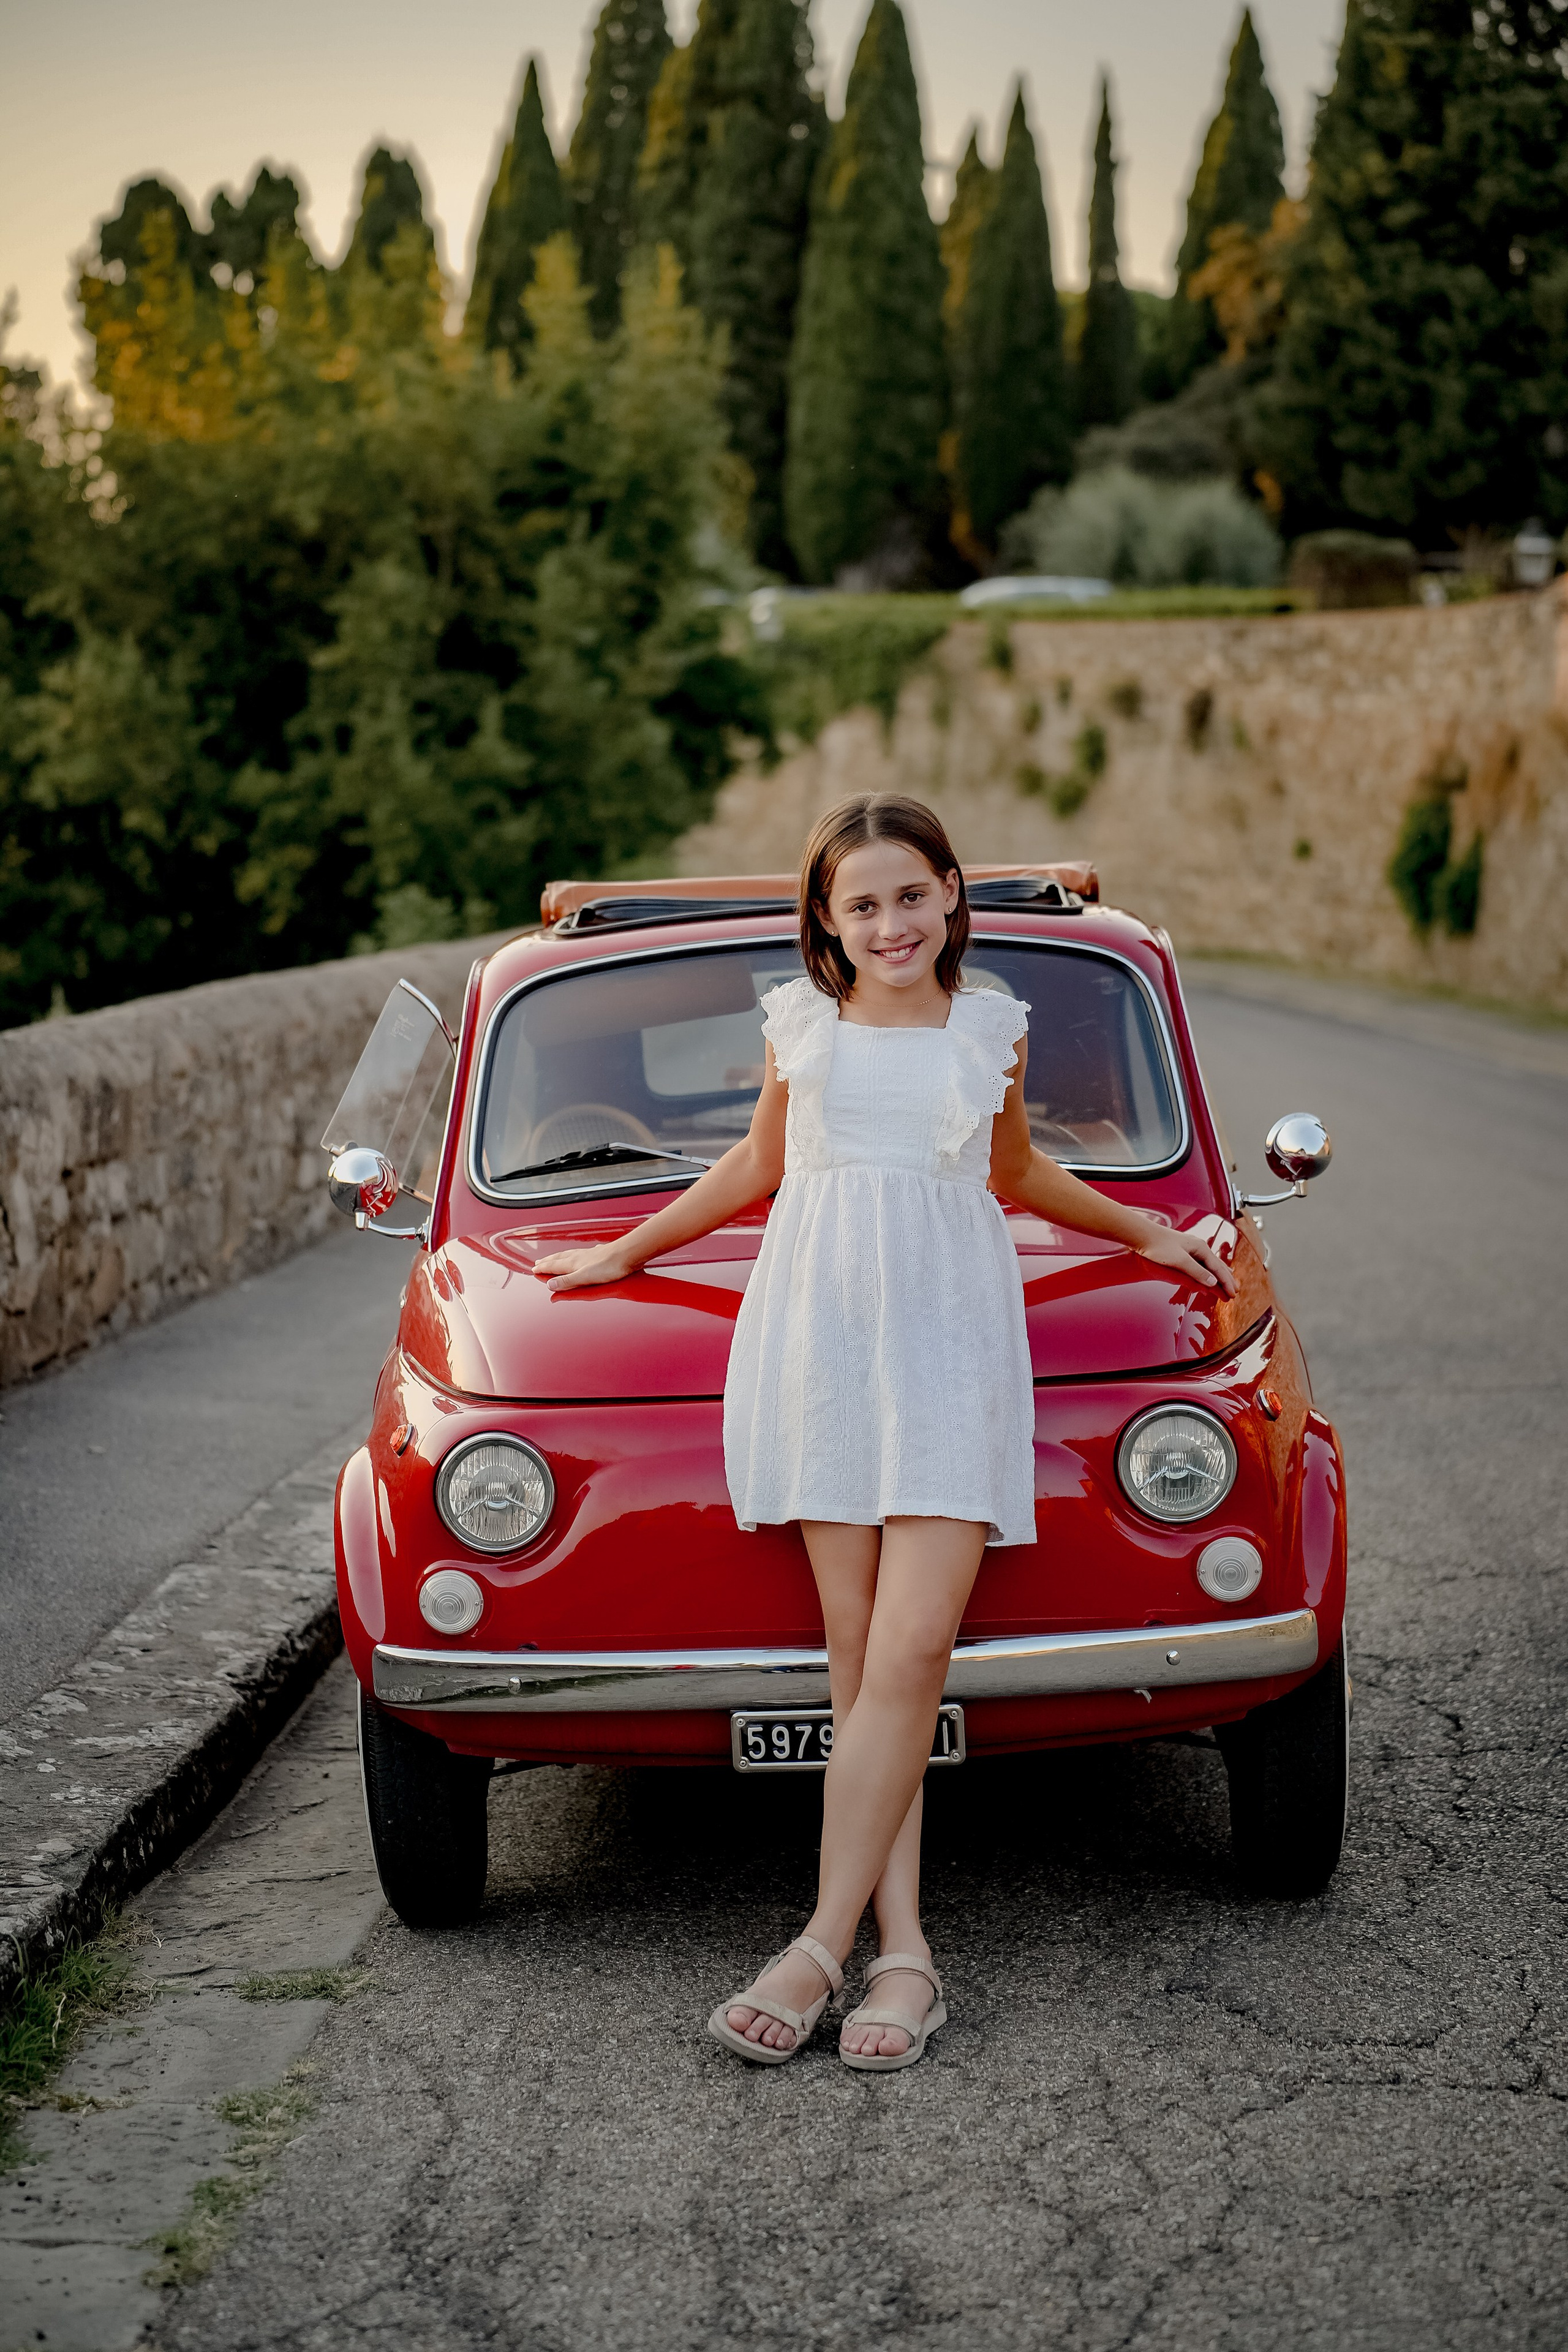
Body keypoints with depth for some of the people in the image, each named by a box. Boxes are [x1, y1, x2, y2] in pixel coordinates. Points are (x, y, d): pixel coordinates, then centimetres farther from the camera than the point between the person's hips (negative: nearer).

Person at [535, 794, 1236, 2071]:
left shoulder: (991, 1025, 10)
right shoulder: (800, 1020, 9)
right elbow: (757, 1166, 25)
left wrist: (1144, 1229, 28)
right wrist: (627, 1250, 31)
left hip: (951, 1342, 0)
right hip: (820, 1333, 0)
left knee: (912, 1650, -13)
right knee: (860, 1653, -6)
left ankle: (825, 1943, -12)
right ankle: (904, 1951, -4)